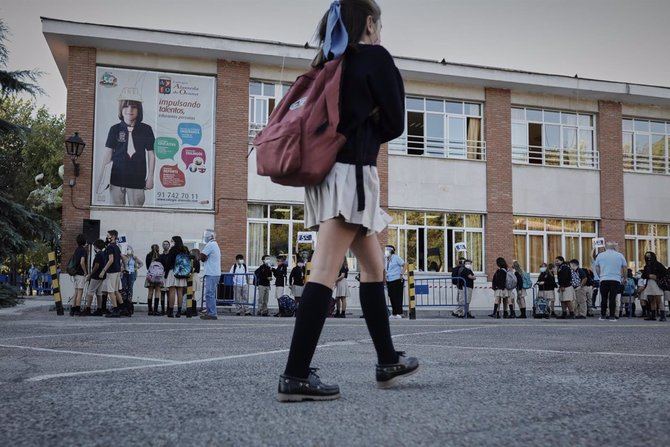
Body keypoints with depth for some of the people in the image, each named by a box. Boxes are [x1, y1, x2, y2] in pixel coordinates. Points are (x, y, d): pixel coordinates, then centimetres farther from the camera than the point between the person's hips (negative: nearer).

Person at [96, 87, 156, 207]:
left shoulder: (146, 129, 1)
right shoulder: (115, 129, 3)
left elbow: (151, 154, 5)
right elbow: (107, 153, 2)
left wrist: (150, 177, 3)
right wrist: (100, 177, -3)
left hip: (137, 179, -1)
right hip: (117, 178, 1)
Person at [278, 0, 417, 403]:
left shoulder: (329, 62, 21)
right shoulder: (376, 57, 0)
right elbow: (395, 124, -1)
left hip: (325, 168, 8)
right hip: (352, 170, -8)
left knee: (374, 266, 14)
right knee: (326, 270, -14)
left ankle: (388, 362, 19)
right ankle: (296, 376, -16)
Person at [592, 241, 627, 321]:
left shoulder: (600, 255, 7)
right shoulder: (620, 256, 6)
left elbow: (596, 268, 11)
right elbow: (624, 268, 9)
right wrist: (623, 277, 23)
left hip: (604, 279, 1)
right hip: (616, 279, -1)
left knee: (604, 298, 8)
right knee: (612, 298, -1)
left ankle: (603, 316, 11)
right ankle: (612, 316, -2)